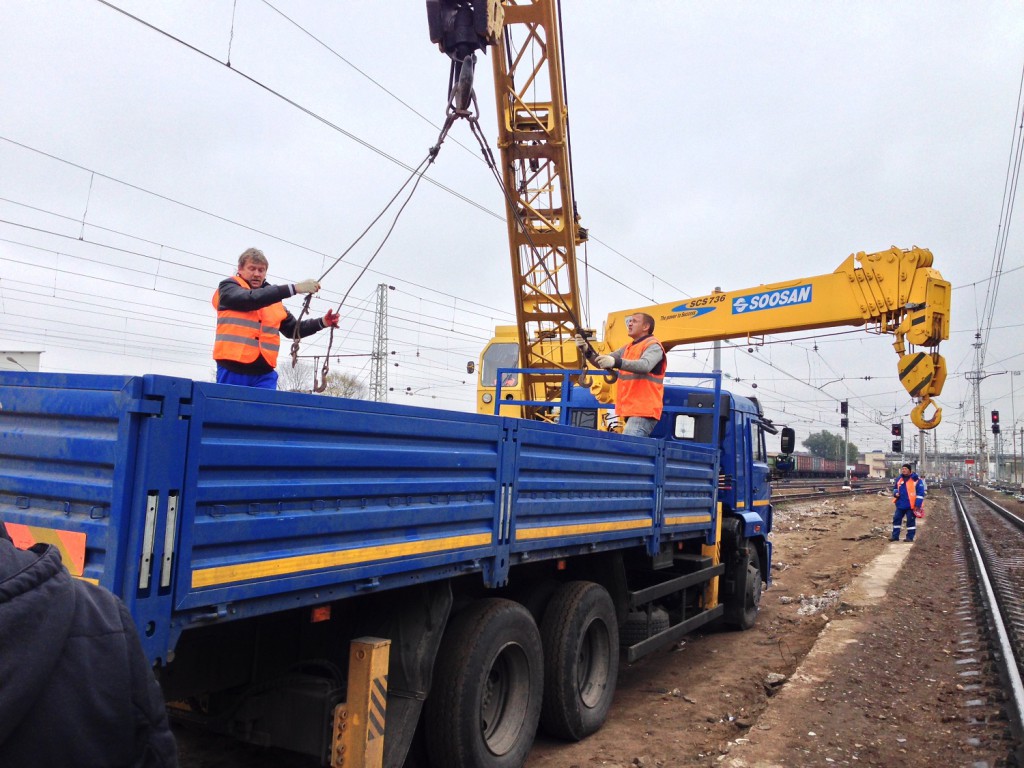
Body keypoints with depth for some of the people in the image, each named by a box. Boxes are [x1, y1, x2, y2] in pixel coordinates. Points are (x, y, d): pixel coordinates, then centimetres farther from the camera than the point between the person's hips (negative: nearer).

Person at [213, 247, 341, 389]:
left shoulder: (274, 300, 19)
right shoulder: (228, 287, 5)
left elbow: (292, 329, 23)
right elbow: (251, 299, -15)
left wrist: (322, 322, 5)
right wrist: (294, 288, -21)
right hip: (233, 369, -4)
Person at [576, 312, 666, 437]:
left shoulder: (653, 346, -6)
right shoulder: (628, 348, 20)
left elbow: (645, 365, -27)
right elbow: (603, 363, 15)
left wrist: (615, 362, -42)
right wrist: (587, 351, -6)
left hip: (644, 411, -9)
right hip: (632, 410, 9)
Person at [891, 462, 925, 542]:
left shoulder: (916, 480, -10)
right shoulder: (899, 479, 8)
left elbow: (920, 493, -11)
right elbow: (895, 488, 24)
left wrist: (917, 504, -16)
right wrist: (896, 493, 0)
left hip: (911, 505, -6)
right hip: (900, 504, 6)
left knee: (911, 521, 2)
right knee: (896, 519, 8)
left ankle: (910, 537, 11)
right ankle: (895, 536, 16)